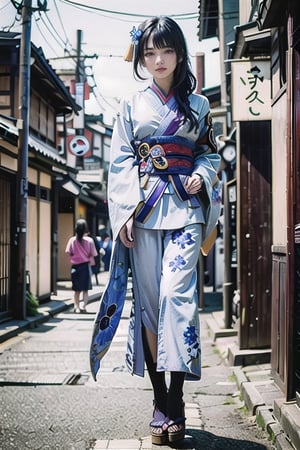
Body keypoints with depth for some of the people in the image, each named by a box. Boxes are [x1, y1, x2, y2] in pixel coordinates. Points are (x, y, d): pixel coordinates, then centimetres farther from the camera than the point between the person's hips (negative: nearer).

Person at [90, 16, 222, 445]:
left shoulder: (198, 105, 12)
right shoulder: (132, 106, 13)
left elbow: (211, 153, 16)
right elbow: (120, 162, 6)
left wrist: (201, 175, -7)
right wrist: (124, 212, -5)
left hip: (184, 208, -1)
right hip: (143, 211, 2)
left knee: (175, 293, -17)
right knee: (148, 301, 0)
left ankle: (175, 402, -14)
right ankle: (160, 401, 9)